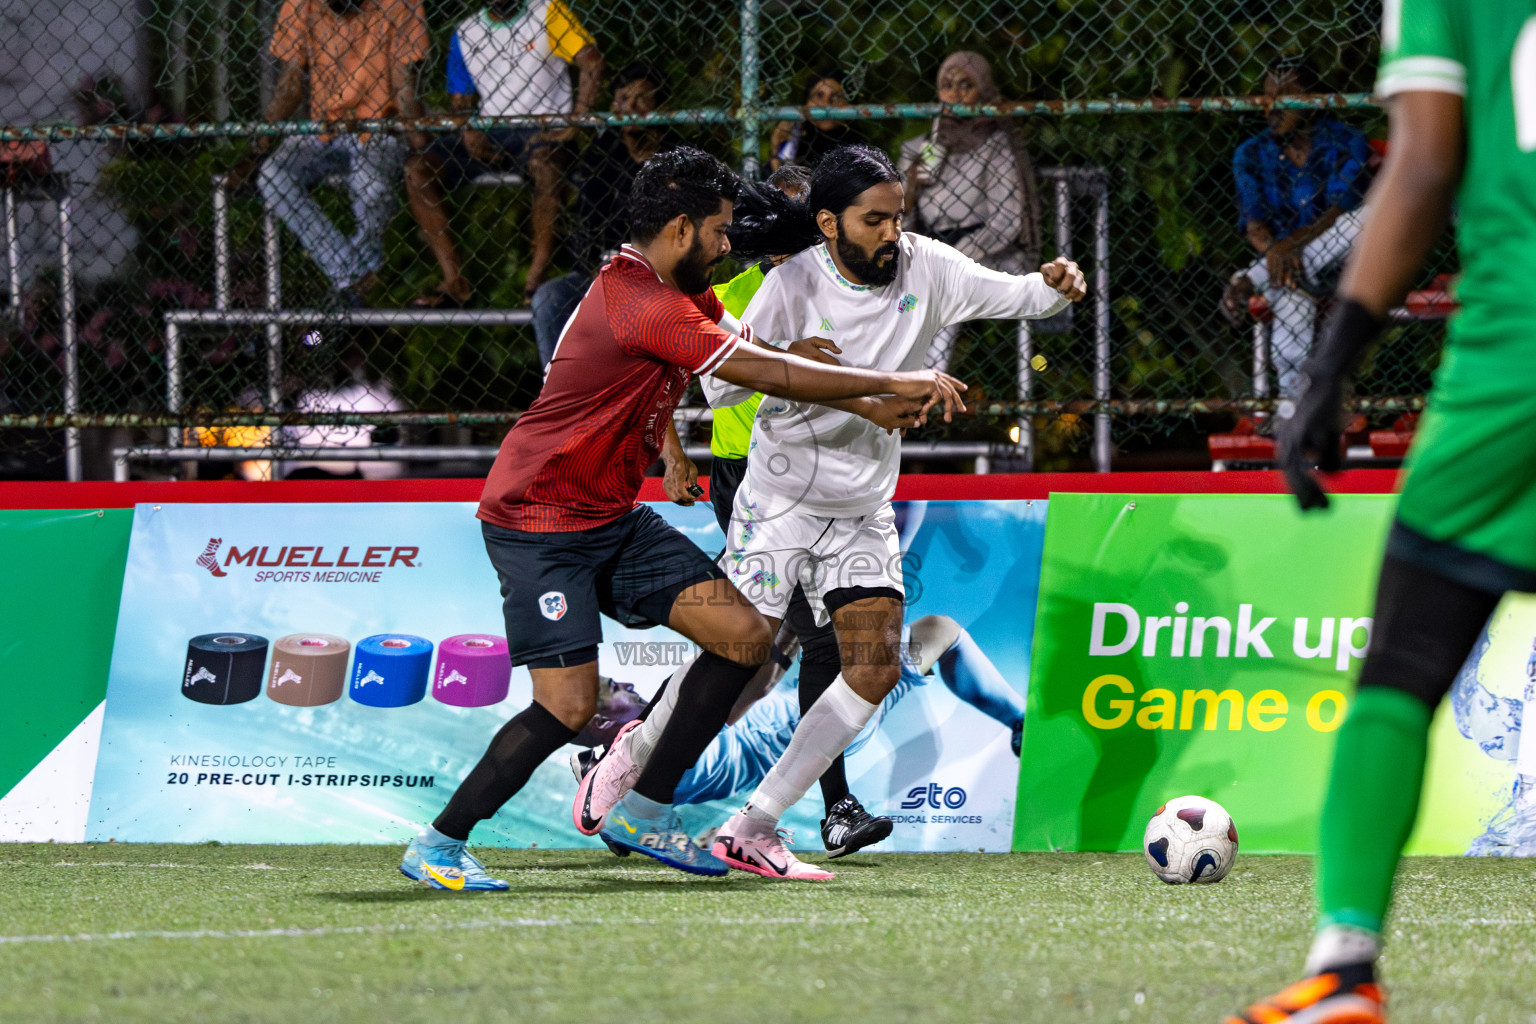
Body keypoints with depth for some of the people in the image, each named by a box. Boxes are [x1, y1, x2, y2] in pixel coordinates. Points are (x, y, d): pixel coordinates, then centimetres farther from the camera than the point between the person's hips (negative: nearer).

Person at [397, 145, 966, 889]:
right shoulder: (641, 303, -24)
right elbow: (768, 374, -23)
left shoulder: (682, 296, 8)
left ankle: (640, 810, 8)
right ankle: (436, 847, -3)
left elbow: (764, 363, 15)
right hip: (539, 525, -10)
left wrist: (867, 405, 1)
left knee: (745, 636, -1)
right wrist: (895, 383, -15)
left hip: (614, 521, 10)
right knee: (568, 705, -17)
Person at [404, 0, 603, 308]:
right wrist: (469, 134, -9)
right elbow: (461, 100, 14)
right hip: (489, 136, 5)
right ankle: (454, 280, -19)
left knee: (543, 159, -40)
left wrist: (574, 127, -19)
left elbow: (592, 62, -10)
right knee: (416, 169, -17)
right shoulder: (465, 33, 12)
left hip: (541, 131, -5)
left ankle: (537, 278, -36)